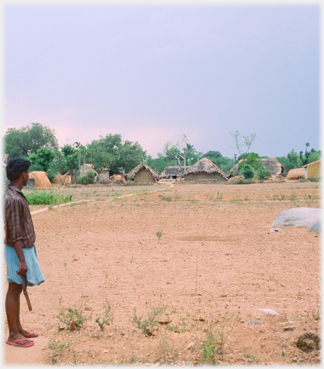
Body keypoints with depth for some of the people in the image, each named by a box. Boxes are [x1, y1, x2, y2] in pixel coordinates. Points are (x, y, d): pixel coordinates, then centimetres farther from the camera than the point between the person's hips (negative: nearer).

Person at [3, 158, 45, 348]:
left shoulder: (16, 195, 9)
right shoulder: (13, 199, -22)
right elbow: (15, 235, -23)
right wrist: (22, 261, -22)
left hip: (25, 248, 9)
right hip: (18, 251, -9)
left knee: (17, 290, 15)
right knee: (14, 290, 0)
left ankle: (18, 328, 26)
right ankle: (13, 335, 9)